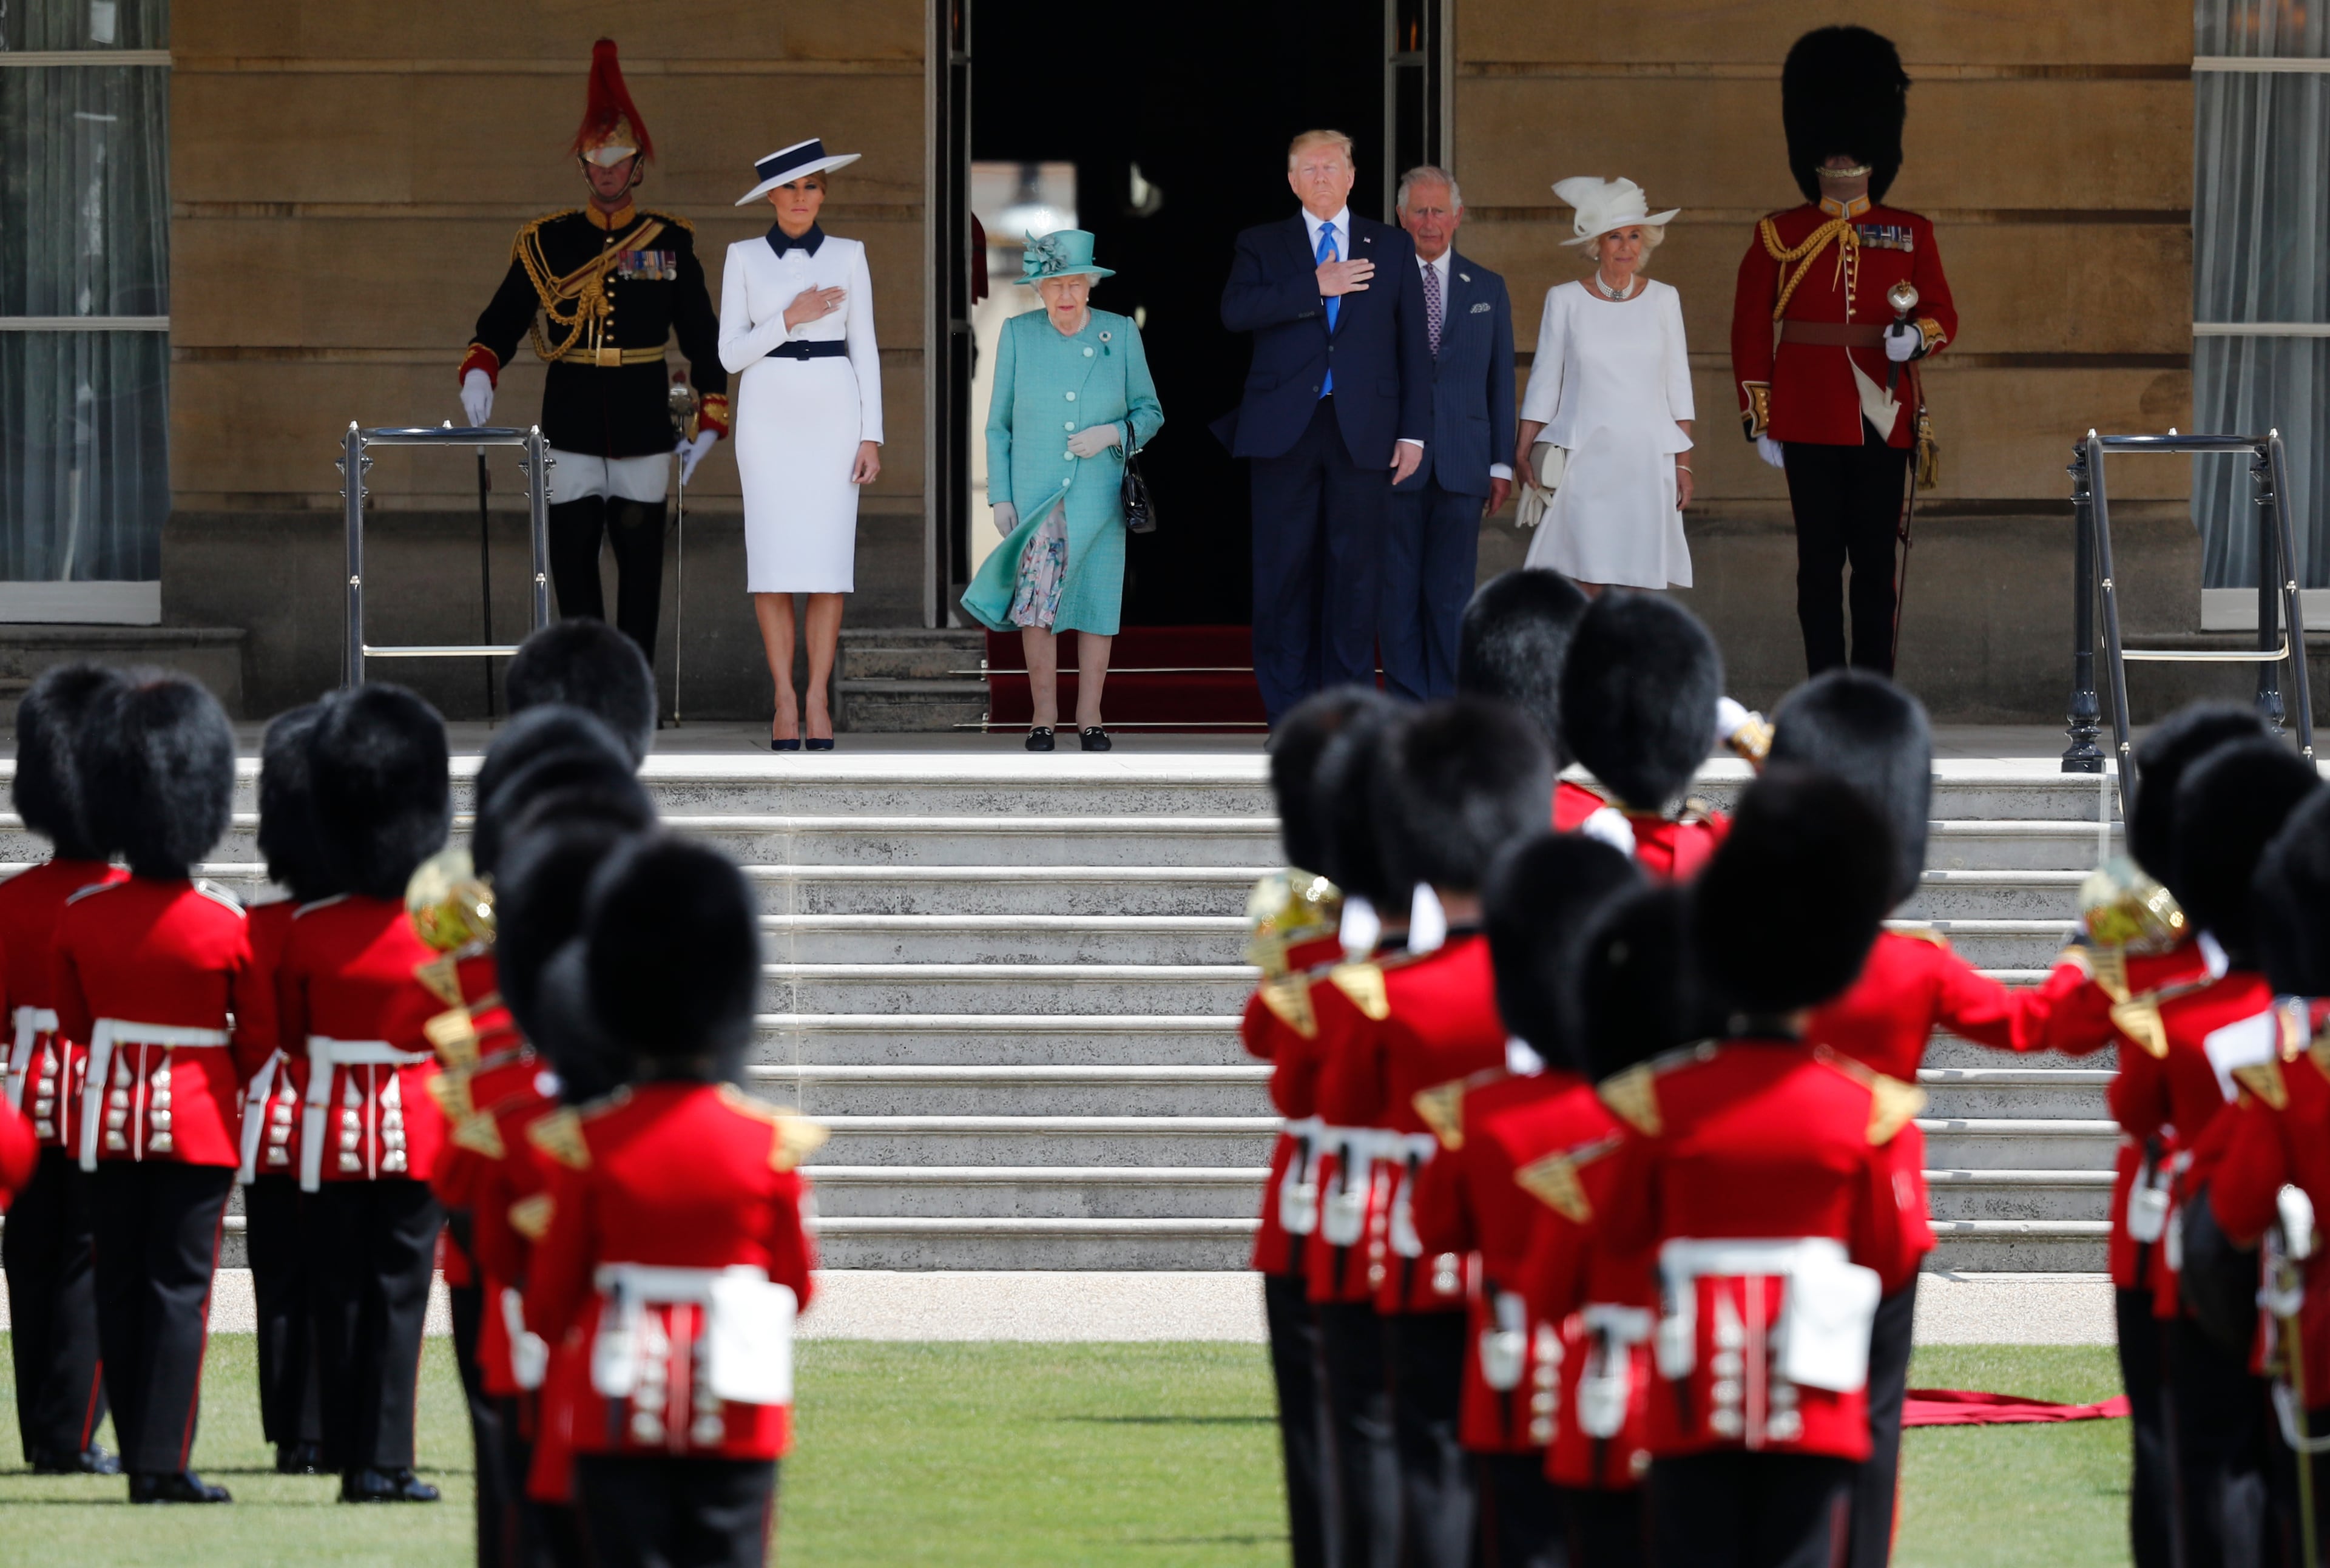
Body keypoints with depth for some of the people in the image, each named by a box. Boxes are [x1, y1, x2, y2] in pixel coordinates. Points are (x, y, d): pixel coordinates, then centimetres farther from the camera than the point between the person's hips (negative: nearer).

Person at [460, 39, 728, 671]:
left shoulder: (670, 243, 4)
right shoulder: (546, 243, 4)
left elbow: (703, 336, 8)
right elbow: (501, 322, 2)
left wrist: (709, 423, 5)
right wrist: (478, 375, -18)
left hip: (643, 429, 0)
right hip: (571, 428, 0)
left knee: (641, 565, 1)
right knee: (573, 565, -1)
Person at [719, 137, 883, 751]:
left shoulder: (848, 256, 6)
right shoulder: (744, 258, 4)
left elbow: (864, 349, 6)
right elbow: (731, 354, 0)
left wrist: (872, 437, -1)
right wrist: (791, 319, -14)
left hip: (833, 412, 0)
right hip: (768, 412, 0)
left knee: (828, 561, -4)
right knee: (773, 561, -5)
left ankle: (818, 701, 2)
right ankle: (785, 702, 2)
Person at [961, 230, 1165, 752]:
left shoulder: (1121, 334, 1)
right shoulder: (1018, 335, 2)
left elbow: (1149, 412, 7)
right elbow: (999, 424, 7)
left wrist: (1112, 434, -13)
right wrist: (1000, 496, 1)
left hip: (1099, 494, 1)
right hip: (1035, 493, -1)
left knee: (1095, 601, 2)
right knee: (1038, 599, -11)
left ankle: (1089, 717, 11)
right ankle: (1044, 715, -4)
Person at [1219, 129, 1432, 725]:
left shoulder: (1392, 248, 13)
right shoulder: (1262, 246, 11)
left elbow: (1413, 344, 10)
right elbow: (1235, 311, -8)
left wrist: (1414, 431, 2)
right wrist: (1314, 288, -13)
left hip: (1363, 430, 0)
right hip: (1285, 428, 0)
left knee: (1356, 572, -1)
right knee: (1284, 571, -1)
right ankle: (1288, 715, 3)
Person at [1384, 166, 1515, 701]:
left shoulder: (1487, 289, 13)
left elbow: (1500, 380, 13)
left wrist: (1502, 463, 7)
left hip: (1462, 463, 2)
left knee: (1453, 593, 1)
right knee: (1397, 592, -1)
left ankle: (1448, 707, 4)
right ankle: (1408, 702, 4)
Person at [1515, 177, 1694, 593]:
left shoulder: (1663, 300, 9)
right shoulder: (1565, 301, 4)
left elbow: (1678, 387, 11)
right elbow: (1543, 384, 8)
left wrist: (1684, 464, 7)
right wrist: (1524, 454, 3)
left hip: (1646, 459, 1)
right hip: (1585, 461, -1)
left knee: (1638, 583, -4)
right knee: (1587, 583, -9)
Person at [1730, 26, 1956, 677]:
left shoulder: (1910, 235, 8)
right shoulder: (1779, 236, 4)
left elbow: (1944, 314, 9)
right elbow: (1751, 331, 5)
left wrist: (1917, 335, -15)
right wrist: (1759, 421, 0)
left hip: (1883, 420, 1)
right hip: (1810, 422, -1)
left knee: (1877, 561, 2)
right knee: (1820, 561, 0)